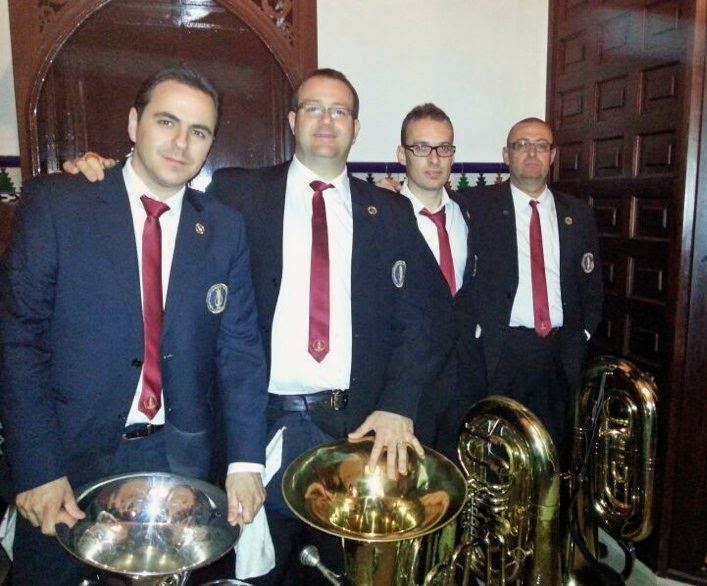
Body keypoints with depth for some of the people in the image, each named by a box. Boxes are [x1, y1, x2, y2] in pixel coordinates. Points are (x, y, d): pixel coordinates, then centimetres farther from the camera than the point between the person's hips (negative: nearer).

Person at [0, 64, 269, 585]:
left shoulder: (225, 228, -1)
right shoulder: (54, 204, -8)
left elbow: (240, 348, -2)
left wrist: (245, 462, -9)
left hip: (180, 459, 3)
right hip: (68, 457, -2)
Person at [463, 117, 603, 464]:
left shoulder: (577, 214, 11)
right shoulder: (478, 205, 0)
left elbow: (591, 283, 14)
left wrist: (583, 332, 7)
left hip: (560, 354, 3)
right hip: (500, 350, -3)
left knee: (554, 453, 11)